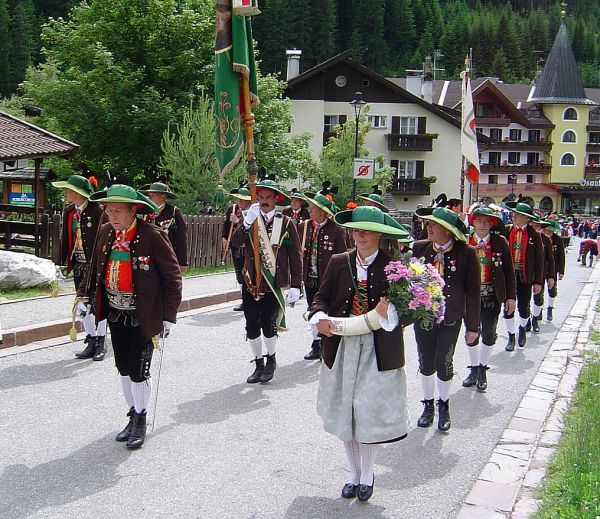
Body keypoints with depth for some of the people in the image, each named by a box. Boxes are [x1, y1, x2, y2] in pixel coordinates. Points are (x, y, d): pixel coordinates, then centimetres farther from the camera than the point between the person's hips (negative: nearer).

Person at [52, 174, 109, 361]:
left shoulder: (98, 210, -13)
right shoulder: (68, 212, 8)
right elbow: (66, 239, 12)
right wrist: (64, 263, 8)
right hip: (78, 264, 7)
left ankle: (100, 343, 12)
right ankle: (91, 342, 20)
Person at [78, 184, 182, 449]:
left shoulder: (152, 236, -16)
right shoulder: (106, 232, 2)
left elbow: (172, 275, -12)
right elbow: (94, 267, 16)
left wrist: (168, 316, -13)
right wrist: (84, 296, 8)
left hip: (142, 317, -6)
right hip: (116, 313, 6)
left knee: (139, 372, 0)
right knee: (124, 368, 14)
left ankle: (140, 420, 19)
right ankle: (133, 417, 30)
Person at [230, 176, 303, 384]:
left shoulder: (286, 223, -1)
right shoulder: (250, 220, 5)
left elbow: (295, 256, -1)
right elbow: (235, 242, -12)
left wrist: (295, 286, -6)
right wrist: (247, 222, -25)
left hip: (274, 284, -3)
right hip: (250, 283, 3)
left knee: (268, 325, -1)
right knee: (252, 327, 9)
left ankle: (271, 359, 26)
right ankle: (258, 364, 27)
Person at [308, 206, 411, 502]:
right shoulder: (339, 263, 3)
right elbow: (322, 296, 4)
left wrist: (390, 311, -26)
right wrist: (320, 317, -16)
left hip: (378, 352, -3)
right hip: (342, 347, 3)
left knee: (370, 411, 1)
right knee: (344, 412, 12)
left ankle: (367, 475, 26)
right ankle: (354, 474, 32)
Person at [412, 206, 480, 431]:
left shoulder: (466, 253, -9)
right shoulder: (419, 248, -3)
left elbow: (473, 291, -4)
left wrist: (472, 326, -3)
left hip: (450, 320, -2)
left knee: (443, 363, 1)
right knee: (426, 363, 11)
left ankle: (443, 406, 28)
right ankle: (428, 406, 33)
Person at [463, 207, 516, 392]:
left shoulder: (500, 242, -3)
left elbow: (509, 270, 0)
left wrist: (511, 296, -2)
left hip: (492, 296, -1)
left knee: (489, 334, 5)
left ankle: (482, 369, 23)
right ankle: (473, 368, 30)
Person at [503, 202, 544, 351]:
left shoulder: (534, 234, -2)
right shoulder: (506, 230, 0)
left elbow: (539, 259, -1)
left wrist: (538, 282, -3)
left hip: (525, 277, -1)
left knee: (524, 308, 5)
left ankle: (523, 328, 36)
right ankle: (511, 337, 21)